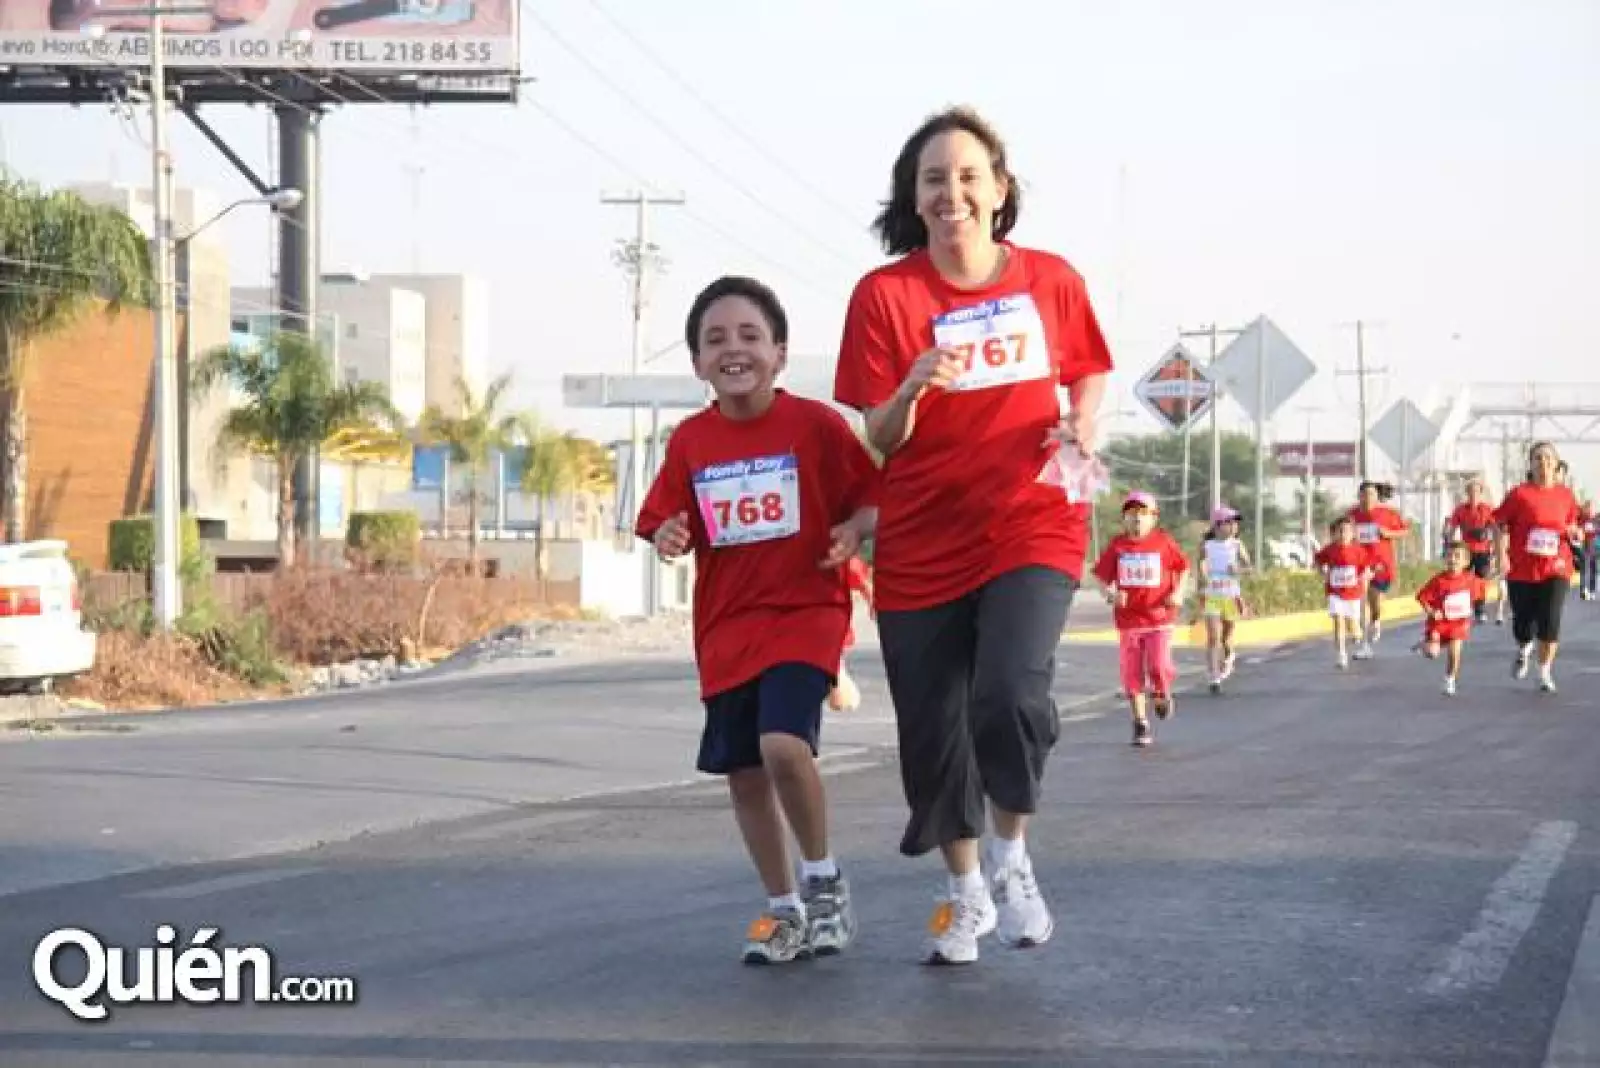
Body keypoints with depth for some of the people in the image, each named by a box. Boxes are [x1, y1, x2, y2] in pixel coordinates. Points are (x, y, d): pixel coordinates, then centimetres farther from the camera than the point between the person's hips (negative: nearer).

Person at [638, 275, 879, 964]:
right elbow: (672, 523, 11)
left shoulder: (815, 424, -7)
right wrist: (668, 538, -11)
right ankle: (785, 910, 25)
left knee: (784, 744, -25)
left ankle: (823, 879, -1)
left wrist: (855, 530, -21)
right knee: (744, 773, 8)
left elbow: (876, 501, -1)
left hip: (805, 610, -5)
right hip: (726, 625, 5)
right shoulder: (691, 440, 4)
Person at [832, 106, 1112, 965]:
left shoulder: (1050, 280, -2)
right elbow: (879, 442, -5)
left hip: (1031, 530, -1)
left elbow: (1087, 373, 15)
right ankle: (966, 895, 31)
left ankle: (1011, 862, 3)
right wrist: (912, 387, -26)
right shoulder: (884, 293, -6)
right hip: (921, 547, 1)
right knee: (933, 734, 7)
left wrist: (1082, 425, -6)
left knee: (1011, 693, -23)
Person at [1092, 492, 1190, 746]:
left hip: (1159, 616, -2)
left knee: (1159, 665, -15)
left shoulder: (1163, 542, -2)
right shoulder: (1117, 545, 0)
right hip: (1128, 618, 2)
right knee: (1132, 673, 3)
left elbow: (1183, 567, 9)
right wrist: (1111, 594, -15)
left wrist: (1178, 593, -4)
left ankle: (1162, 696, 20)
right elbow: (1103, 575, 5)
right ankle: (1140, 724, 15)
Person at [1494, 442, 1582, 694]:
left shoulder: (1565, 495, 4)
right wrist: (1503, 555, -11)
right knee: (1522, 621, 6)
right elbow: (1501, 525, -2)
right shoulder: (1520, 494, -5)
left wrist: (1572, 531, -5)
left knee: (1551, 621, -12)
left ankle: (1545, 673, 3)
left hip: (1555, 569, 1)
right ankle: (1524, 649, 42)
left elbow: (1572, 524, 18)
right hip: (1521, 569, -1)